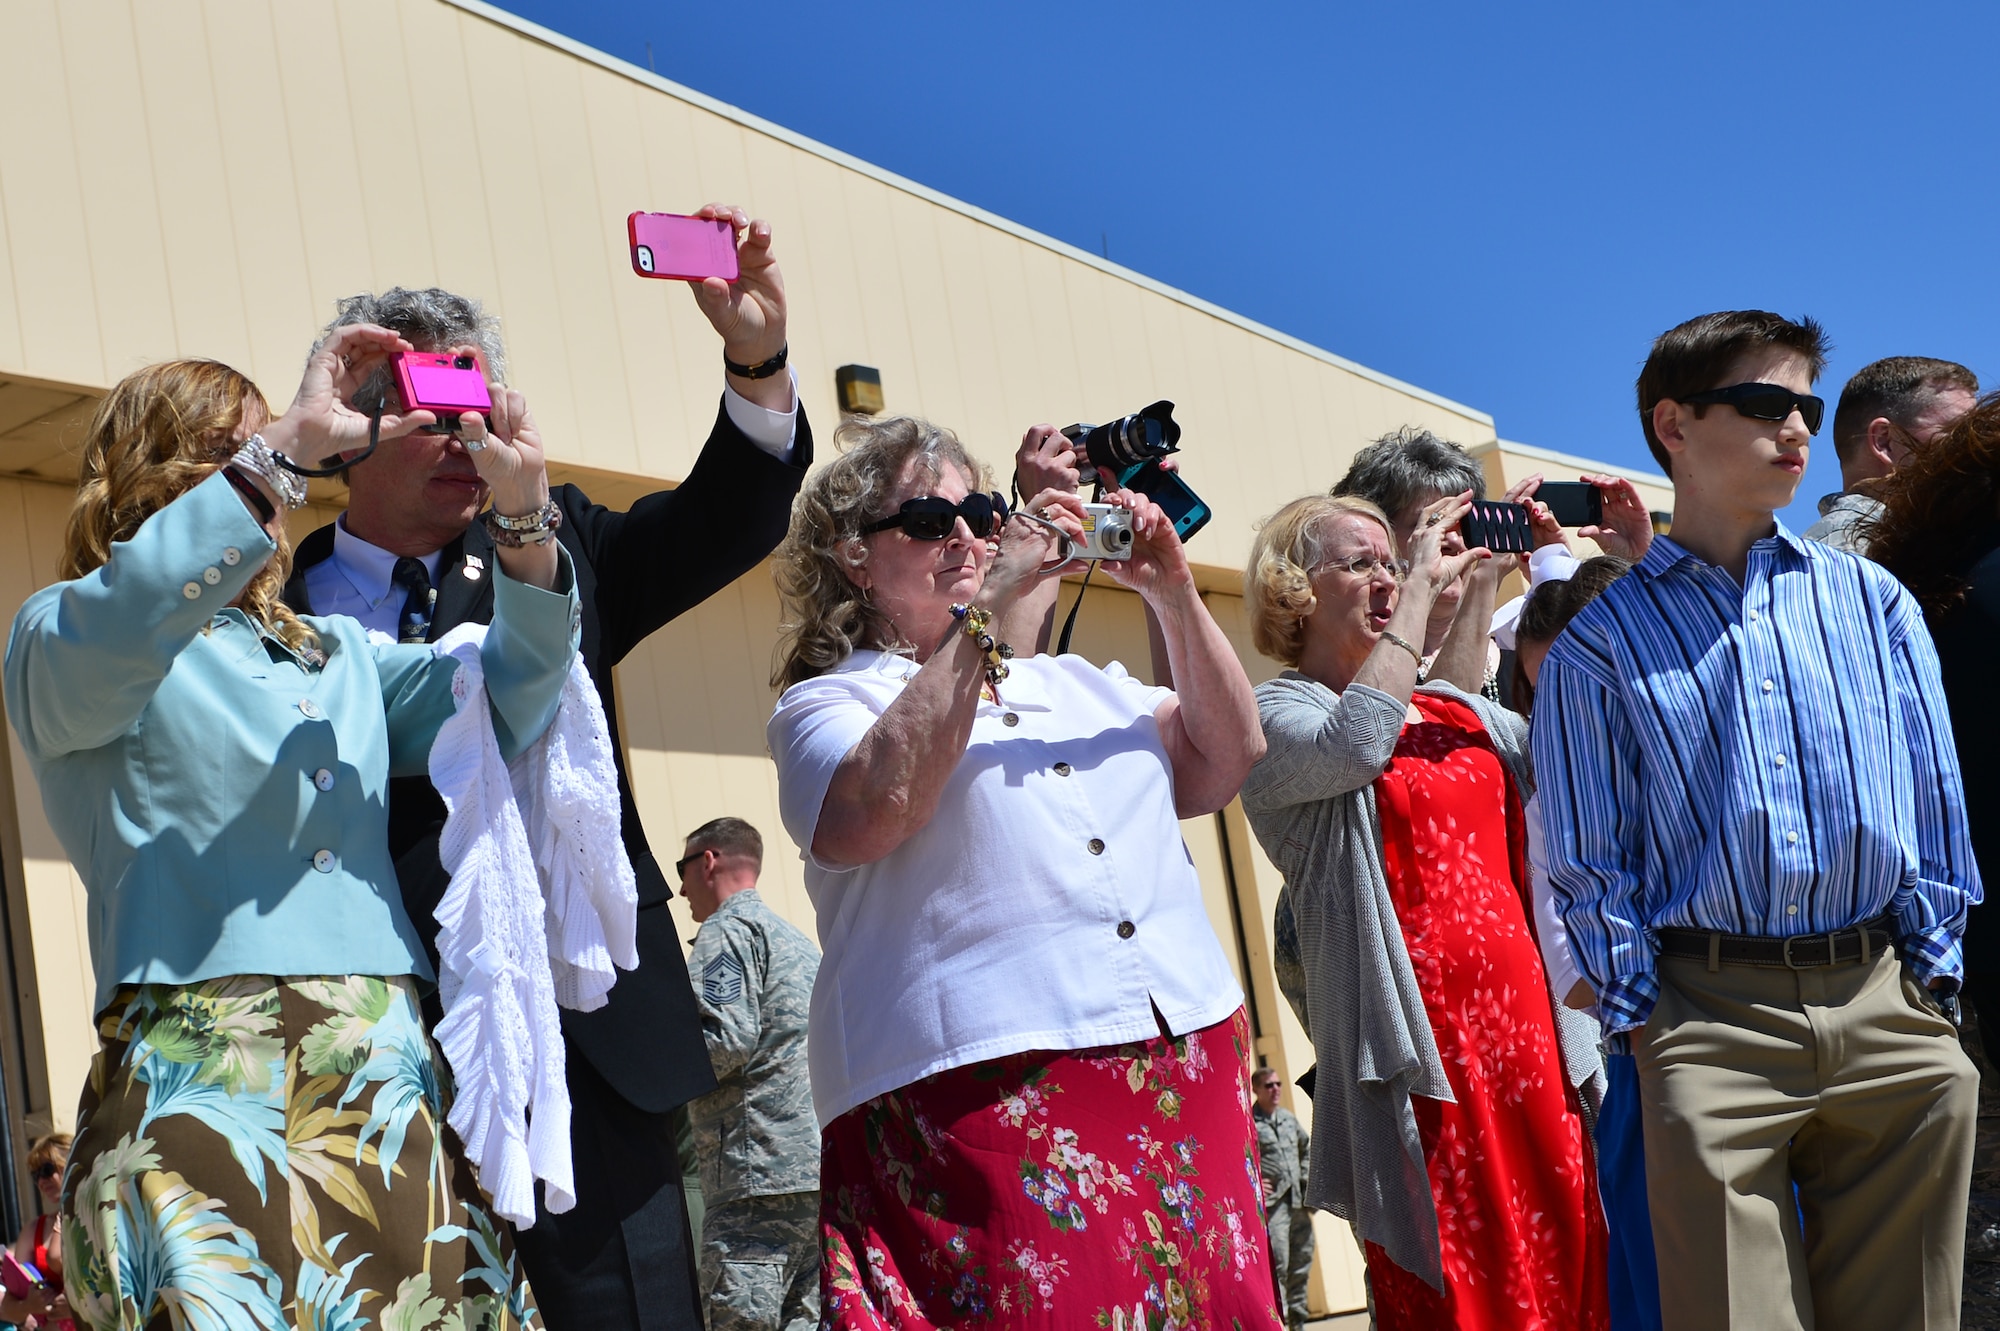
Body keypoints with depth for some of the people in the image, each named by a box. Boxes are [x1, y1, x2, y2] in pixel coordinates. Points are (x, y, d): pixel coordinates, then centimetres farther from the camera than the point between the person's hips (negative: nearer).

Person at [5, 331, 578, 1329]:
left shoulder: (337, 652, 25)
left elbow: (506, 703, 13)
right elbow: (117, 624, -15)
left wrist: (525, 515, -1)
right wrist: (283, 450, -17)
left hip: (391, 1072, 5)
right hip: (197, 1081, -5)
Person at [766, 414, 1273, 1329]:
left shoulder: (1073, 684, 24)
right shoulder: (827, 703, 6)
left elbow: (1227, 756, 14)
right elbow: (865, 816, -16)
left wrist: (1174, 598, 2)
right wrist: (983, 613, -14)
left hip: (1188, 1075, 6)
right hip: (980, 1099, -5)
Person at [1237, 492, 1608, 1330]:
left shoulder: (1455, 708, 19)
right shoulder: (1272, 717, -1)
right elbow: (1353, 746, -23)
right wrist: (1422, 588, -14)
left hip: (1520, 1014, 6)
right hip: (1416, 1034, -6)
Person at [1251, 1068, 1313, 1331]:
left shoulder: (1289, 1118, 16)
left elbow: (1307, 1147, 31)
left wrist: (1306, 1178, 19)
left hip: (1299, 1201, 7)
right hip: (1271, 1203, -7)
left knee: (1301, 1266, 10)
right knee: (1277, 1266, -14)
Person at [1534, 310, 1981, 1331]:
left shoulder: (1871, 599, 13)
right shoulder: (1600, 642, 6)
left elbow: (1935, 794, 12)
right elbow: (1589, 858, 5)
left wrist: (1929, 974, 5)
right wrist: (1641, 1015, -2)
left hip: (1890, 1012, 3)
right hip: (1714, 1027, -3)